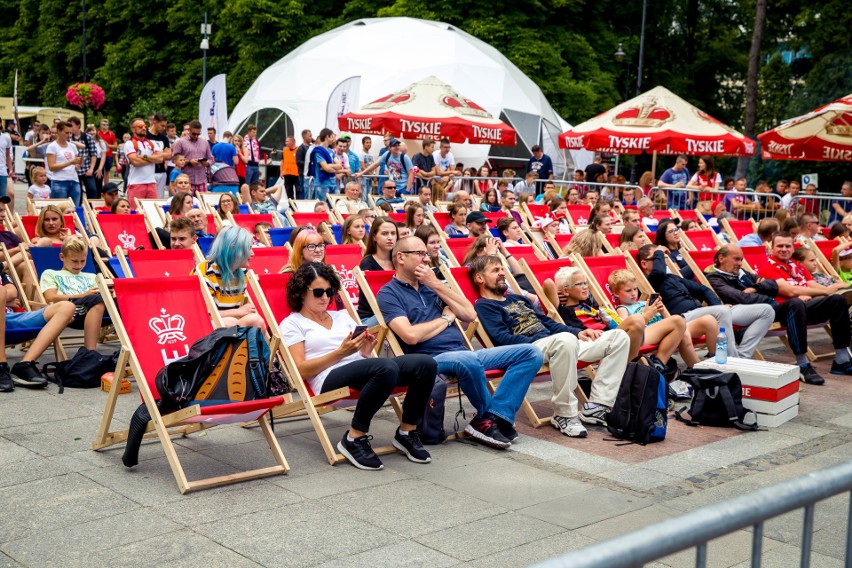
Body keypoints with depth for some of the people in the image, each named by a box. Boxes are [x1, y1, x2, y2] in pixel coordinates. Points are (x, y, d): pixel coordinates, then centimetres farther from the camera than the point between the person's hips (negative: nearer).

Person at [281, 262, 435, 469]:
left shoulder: (342, 316, 29)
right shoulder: (291, 324, 12)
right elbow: (301, 370, -1)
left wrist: (365, 350, -1)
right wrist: (340, 353, -10)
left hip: (365, 370, 6)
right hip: (329, 379, -6)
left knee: (426, 364, -20)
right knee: (387, 367, -38)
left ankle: (406, 432, -5)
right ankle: (354, 439, -25)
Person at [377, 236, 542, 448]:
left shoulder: (431, 285, 21)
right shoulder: (389, 294, 0)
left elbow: (470, 314, 11)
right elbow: (411, 335, -15)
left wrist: (437, 285, 3)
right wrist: (446, 318, 1)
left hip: (464, 354, 8)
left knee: (531, 354, -7)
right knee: (468, 360, -41)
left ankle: (493, 417, -21)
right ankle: (487, 416, -12)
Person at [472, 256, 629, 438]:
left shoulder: (517, 298, 32)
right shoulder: (483, 306, 5)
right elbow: (502, 338, -11)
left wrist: (578, 332, 15)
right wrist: (537, 343, -21)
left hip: (556, 344, 9)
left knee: (619, 337, -4)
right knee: (565, 340, -43)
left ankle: (597, 406, -11)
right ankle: (564, 415, -29)